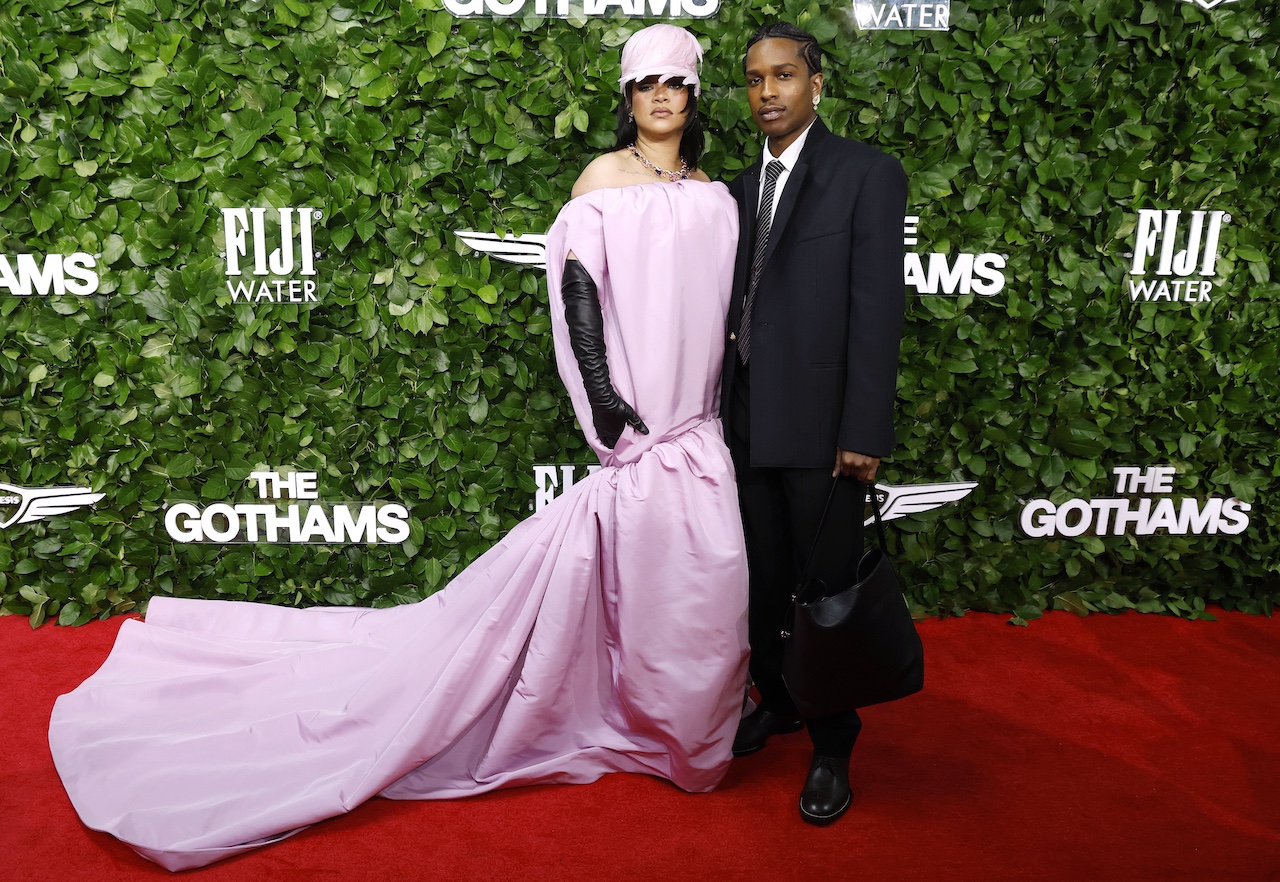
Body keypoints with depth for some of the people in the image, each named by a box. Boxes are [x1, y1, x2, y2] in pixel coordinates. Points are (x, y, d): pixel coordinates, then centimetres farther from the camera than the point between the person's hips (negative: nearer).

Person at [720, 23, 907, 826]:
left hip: (821, 425, -5)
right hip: (752, 421, 6)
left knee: (827, 587, 5)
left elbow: (878, 307, -12)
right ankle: (778, 703, 37)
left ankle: (833, 749, 22)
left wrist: (863, 433, -17)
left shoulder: (867, 174, -6)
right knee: (764, 579, 16)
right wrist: (729, 410, 9)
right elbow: (741, 301, 13)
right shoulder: (744, 185, 13)